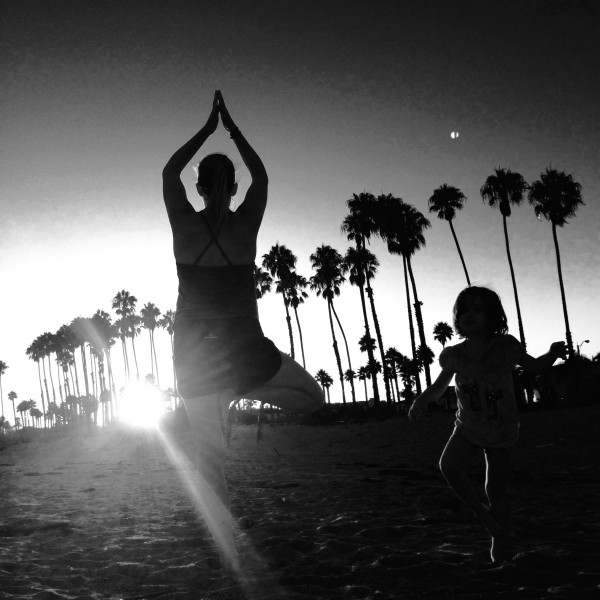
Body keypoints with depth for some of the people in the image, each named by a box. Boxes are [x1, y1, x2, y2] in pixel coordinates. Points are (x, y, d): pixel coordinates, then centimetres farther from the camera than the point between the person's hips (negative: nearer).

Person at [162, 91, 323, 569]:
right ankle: (245, 392, -1)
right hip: (245, 349, -1)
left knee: (210, 457, 9)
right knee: (314, 397, 21)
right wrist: (231, 128, 25)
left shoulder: (184, 222, -3)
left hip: (195, 353, 2)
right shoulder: (246, 223, -3)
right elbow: (261, 176, 17)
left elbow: (169, 172, 17)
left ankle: (231, 559, 6)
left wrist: (207, 130, 23)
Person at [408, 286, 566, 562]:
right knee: (448, 465, -25)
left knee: (495, 489, 3)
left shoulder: (505, 346, -19)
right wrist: (421, 400, -13)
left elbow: (535, 366, -1)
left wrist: (552, 354, -22)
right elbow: (440, 385, 5)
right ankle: (481, 512, -1)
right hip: (467, 428, 1)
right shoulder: (453, 355, -14)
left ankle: (499, 540, 28)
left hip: (501, 433, -1)